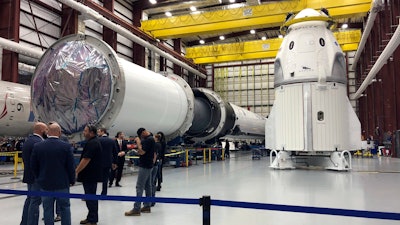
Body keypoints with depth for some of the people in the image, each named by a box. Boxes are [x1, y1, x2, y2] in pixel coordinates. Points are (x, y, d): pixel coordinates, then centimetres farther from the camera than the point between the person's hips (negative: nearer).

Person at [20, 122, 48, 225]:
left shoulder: (28, 140, 12)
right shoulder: (39, 142, -19)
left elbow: (25, 159, 16)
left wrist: (29, 171, 18)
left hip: (29, 175, 10)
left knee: (29, 199, 19)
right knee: (35, 201, -3)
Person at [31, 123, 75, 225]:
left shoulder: (37, 146, -4)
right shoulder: (66, 146, -10)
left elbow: (33, 165, 2)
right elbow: (71, 166, -7)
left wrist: (39, 178, 15)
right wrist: (72, 180, 5)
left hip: (45, 183, 2)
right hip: (62, 183, -1)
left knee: (47, 209, 10)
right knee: (65, 207, 11)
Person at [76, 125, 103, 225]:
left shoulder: (91, 143, -18)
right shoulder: (94, 141, 15)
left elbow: (86, 159, -24)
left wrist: (76, 171, -18)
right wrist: (78, 169, 23)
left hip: (90, 175, -11)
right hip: (93, 174, 11)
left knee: (90, 197, -3)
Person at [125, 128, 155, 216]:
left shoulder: (148, 140, -17)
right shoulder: (151, 139, 14)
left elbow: (142, 152, -23)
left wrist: (138, 142, -13)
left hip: (144, 166, -10)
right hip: (148, 165, 10)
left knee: (139, 186, -9)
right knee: (147, 186, 12)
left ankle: (136, 209, -8)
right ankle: (147, 206, 18)